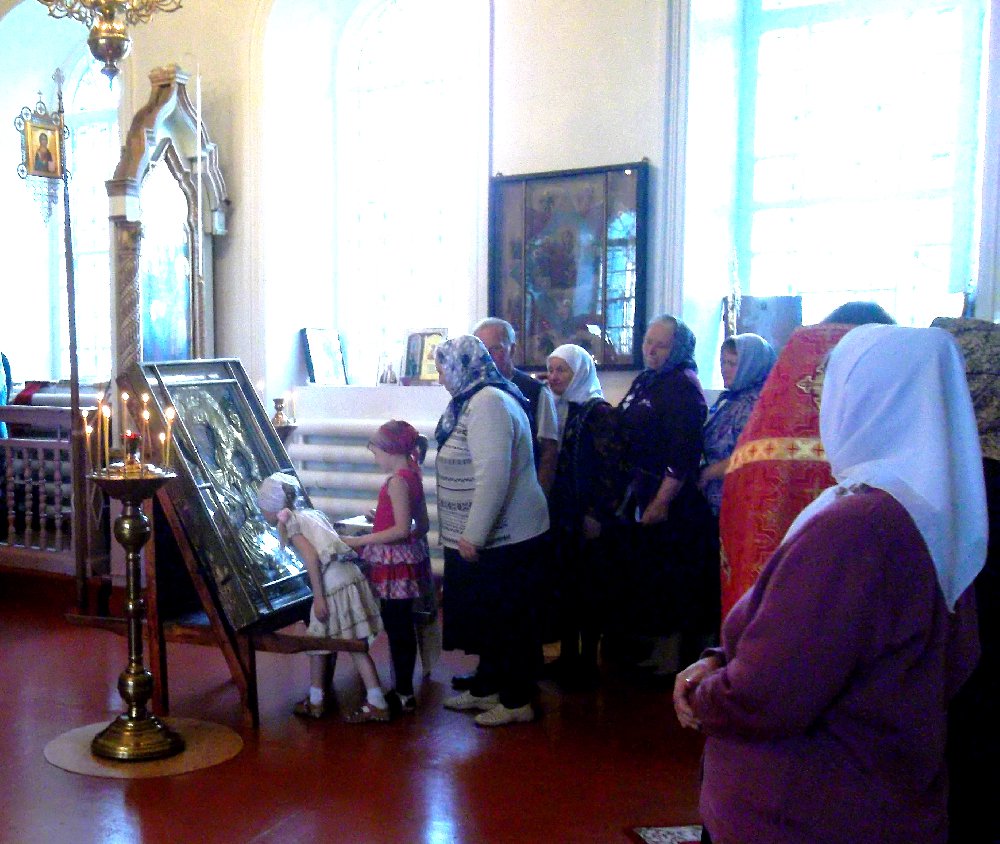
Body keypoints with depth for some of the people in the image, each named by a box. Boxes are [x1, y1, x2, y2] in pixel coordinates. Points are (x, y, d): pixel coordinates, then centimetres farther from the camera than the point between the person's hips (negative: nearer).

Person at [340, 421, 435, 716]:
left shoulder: (397, 481, -18)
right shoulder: (412, 476, 9)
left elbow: (402, 529, -24)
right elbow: (423, 526, 13)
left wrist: (359, 542, -20)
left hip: (394, 564, -9)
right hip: (405, 560, 9)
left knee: (397, 628, -1)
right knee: (401, 627, 15)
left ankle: (403, 695, 8)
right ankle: (403, 690, 25)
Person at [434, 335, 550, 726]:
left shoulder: (487, 403, -20)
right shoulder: (475, 401, 13)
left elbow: (494, 476, -27)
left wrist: (474, 535, -23)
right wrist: (469, 534, 21)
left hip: (503, 537, -10)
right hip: (484, 534, 10)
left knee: (508, 620, 2)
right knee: (488, 616, 19)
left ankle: (518, 702, 15)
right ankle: (486, 688, 33)